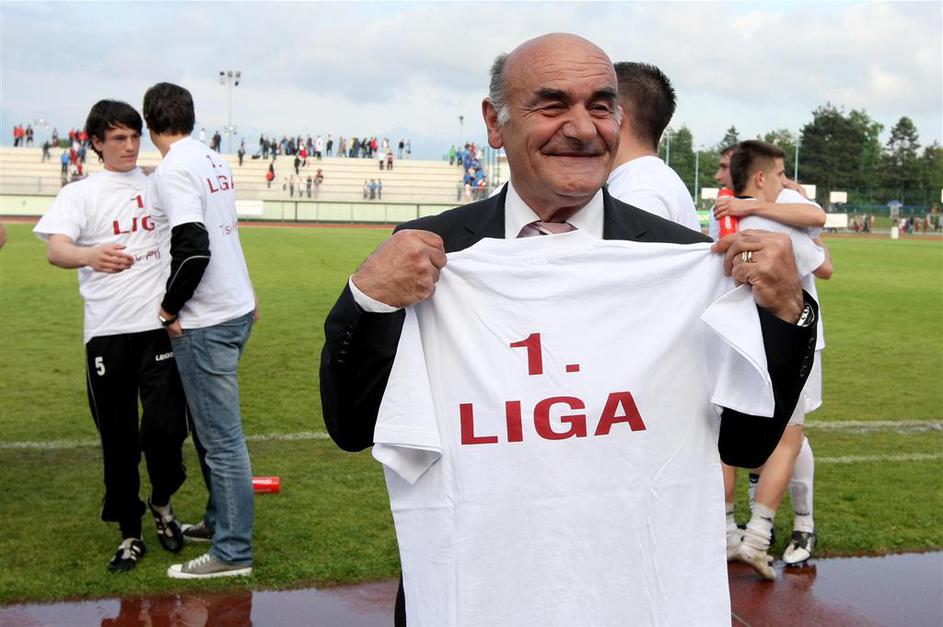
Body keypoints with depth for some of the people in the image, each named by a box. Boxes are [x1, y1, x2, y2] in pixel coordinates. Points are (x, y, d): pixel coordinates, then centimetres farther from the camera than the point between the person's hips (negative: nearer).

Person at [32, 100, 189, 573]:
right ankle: (129, 534, 24)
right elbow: (55, 249, -14)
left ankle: (162, 503, 23)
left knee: (164, 427, -8)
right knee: (117, 438, 6)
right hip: (107, 331, -1)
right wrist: (90, 255, -37)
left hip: (161, 324, 1)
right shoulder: (80, 194, 3)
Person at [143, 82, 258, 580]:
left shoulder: (173, 170, -16)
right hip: (238, 308, 9)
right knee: (212, 425, 21)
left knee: (221, 436, -2)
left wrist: (170, 307, -13)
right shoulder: (214, 162, 10)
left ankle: (233, 551, 6)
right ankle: (220, 520, 33)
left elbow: (194, 249, -24)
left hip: (206, 323, -9)